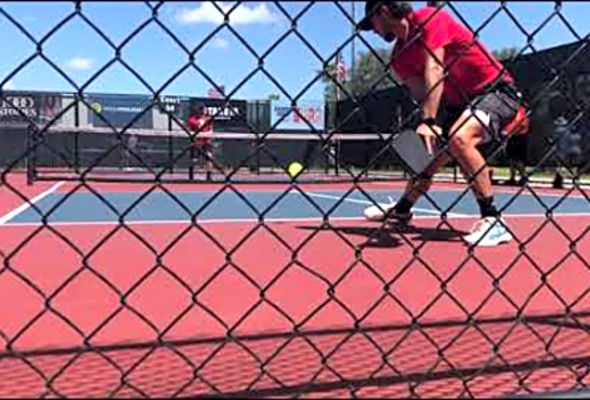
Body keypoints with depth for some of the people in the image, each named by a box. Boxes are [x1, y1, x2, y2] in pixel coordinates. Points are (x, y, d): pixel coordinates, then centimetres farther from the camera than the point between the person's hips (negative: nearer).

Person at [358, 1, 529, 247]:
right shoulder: (400, 57, 5)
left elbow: (434, 70, -28)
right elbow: (421, 94, -8)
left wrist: (428, 122, -38)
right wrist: (432, 125, -28)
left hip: (496, 91, -9)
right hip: (460, 102, 9)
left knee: (459, 138, -34)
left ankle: (493, 221, -27)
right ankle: (402, 210, 40)